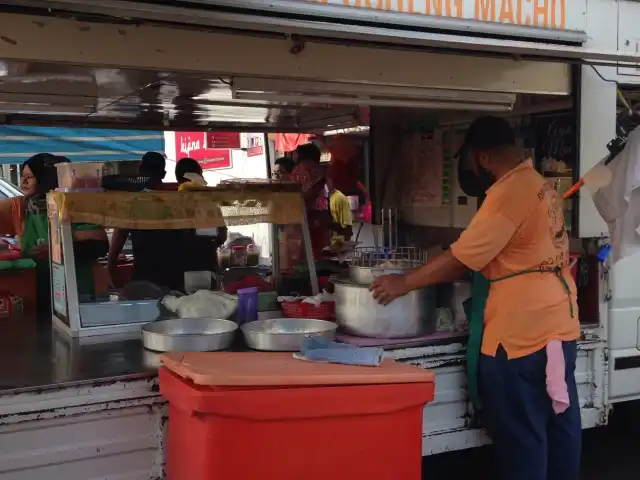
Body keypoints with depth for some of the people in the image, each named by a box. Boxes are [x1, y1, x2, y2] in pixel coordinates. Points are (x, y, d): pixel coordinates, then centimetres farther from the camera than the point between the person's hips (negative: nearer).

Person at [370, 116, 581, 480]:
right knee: (560, 427, 16)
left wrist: (404, 283, -5)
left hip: (521, 334, -9)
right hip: (559, 327, 9)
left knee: (521, 439, 3)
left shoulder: (509, 192, -16)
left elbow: (460, 260, -16)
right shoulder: (541, 186, 13)